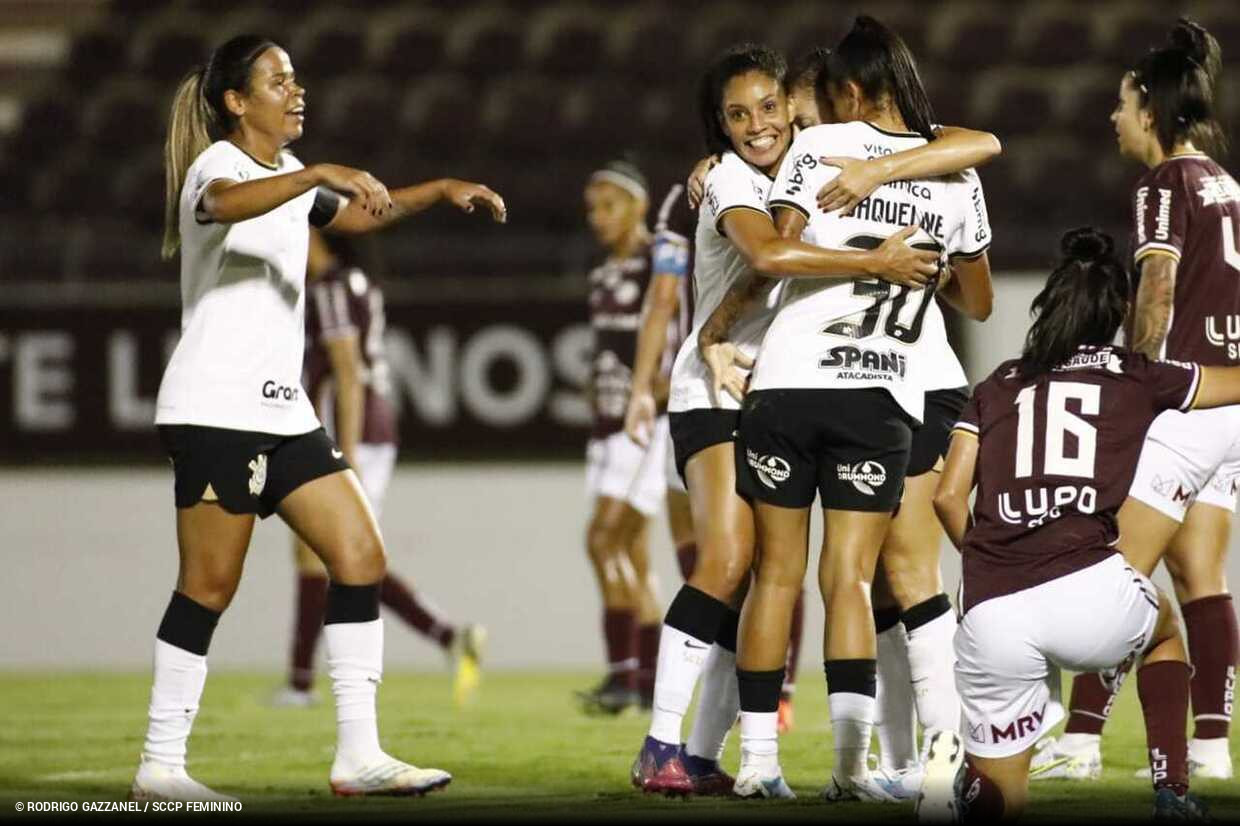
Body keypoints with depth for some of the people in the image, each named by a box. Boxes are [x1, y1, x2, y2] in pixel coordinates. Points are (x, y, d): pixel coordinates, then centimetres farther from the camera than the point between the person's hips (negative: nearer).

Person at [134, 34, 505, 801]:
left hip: (284, 411, 9)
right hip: (215, 410, -9)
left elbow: (358, 215, 38)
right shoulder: (216, 166, -10)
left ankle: (359, 753, 0)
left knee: (361, 557, 0)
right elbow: (225, 203, -36)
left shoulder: (287, 175, 18)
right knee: (210, 585, -8)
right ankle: (161, 766, -2)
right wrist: (320, 174, -48)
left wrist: (439, 190, 27)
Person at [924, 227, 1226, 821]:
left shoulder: (997, 386, 20)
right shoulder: (1138, 377, 14)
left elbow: (948, 497, 14)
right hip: (1088, 591, -2)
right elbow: (1234, 382, 30)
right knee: (1163, 628, 36)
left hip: (991, 615, 2)